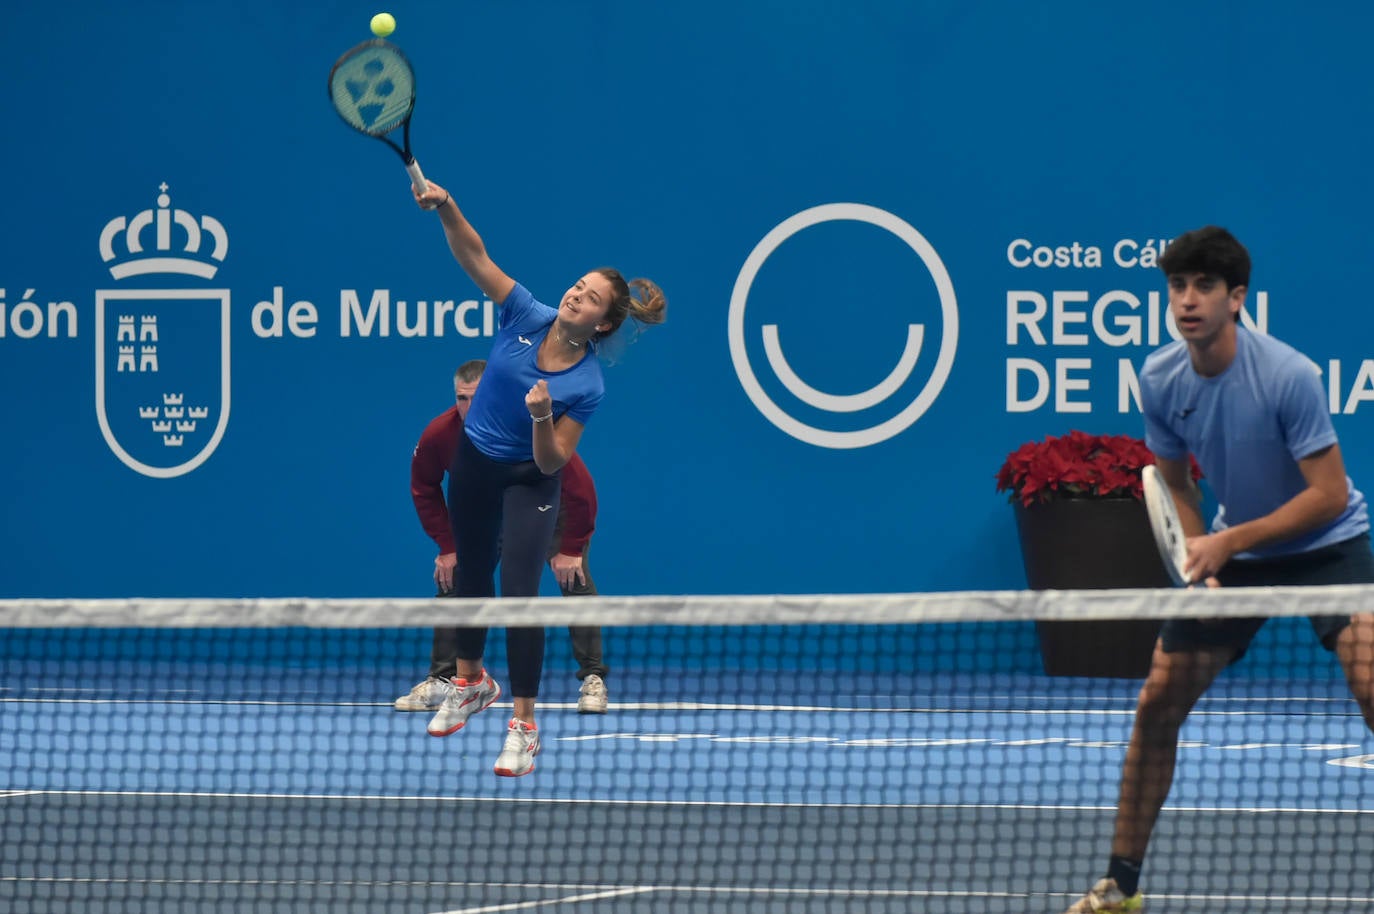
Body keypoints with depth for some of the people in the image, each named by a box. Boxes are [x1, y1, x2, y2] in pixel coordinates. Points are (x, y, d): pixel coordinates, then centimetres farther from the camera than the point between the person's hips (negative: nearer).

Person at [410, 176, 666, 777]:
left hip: (529, 484, -4)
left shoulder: (586, 386, -23)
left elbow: (551, 463, -22)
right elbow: (474, 255, -22)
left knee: (519, 592, -14)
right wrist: (446, 208, -40)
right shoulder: (527, 316, -16)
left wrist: (542, 417, -41)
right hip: (474, 463, 4)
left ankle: (523, 727, -9)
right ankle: (471, 683, 42)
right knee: (472, 574, 20)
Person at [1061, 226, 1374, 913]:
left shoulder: (1288, 375, -25)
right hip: (1233, 550, 5)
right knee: (1156, 704, 0)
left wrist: (1228, 543, -23)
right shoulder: (1160, 380, -9)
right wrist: (1198, 557, -10)